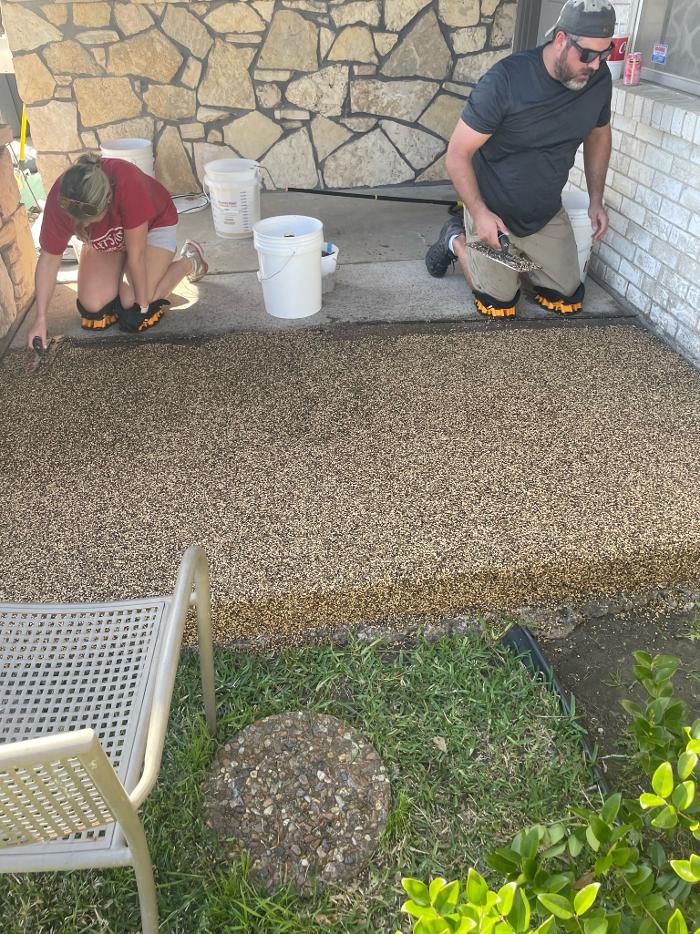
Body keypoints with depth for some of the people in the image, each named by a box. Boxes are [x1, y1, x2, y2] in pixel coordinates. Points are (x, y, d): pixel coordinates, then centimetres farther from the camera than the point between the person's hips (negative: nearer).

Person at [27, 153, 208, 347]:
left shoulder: (128, 185, -42)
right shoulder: (60, 200, -29)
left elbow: (135, 255, -32)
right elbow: (49, 260, -18)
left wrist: (142, 305, -23)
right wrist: (40, 320, -20)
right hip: (105, 240, 4)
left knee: (134, 318, -16)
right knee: (92, 307, -12)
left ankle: (189, 261, 5)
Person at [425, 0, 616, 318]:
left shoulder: (598, 79, -10)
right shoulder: (505, 80, -27)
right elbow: (458, 153, -22)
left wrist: (596, 200, 4)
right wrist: (480, 213, -28)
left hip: (548, 215, 5)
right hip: (493, 211, -5)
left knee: (568, 301, 9)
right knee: (499, 307, 4)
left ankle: (521, 258, 33)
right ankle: (456, 241, 26)